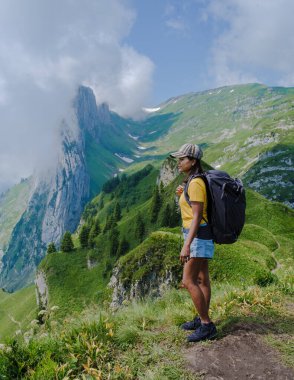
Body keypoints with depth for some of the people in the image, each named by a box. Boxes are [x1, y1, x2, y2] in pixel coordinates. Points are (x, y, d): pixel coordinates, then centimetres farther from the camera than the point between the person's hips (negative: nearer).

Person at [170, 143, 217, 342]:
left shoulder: (195, 183, -19)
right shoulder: (193, 181, 11)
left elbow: (197, 216, -24)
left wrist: (187, 245, -27)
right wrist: (182, 195, 8)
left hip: (198, 236, -10)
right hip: (198, 235, 10)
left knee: (188, 282, -7)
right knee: (202, 279, 16)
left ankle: (207, 326, 3)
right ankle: (203, 319, 27)